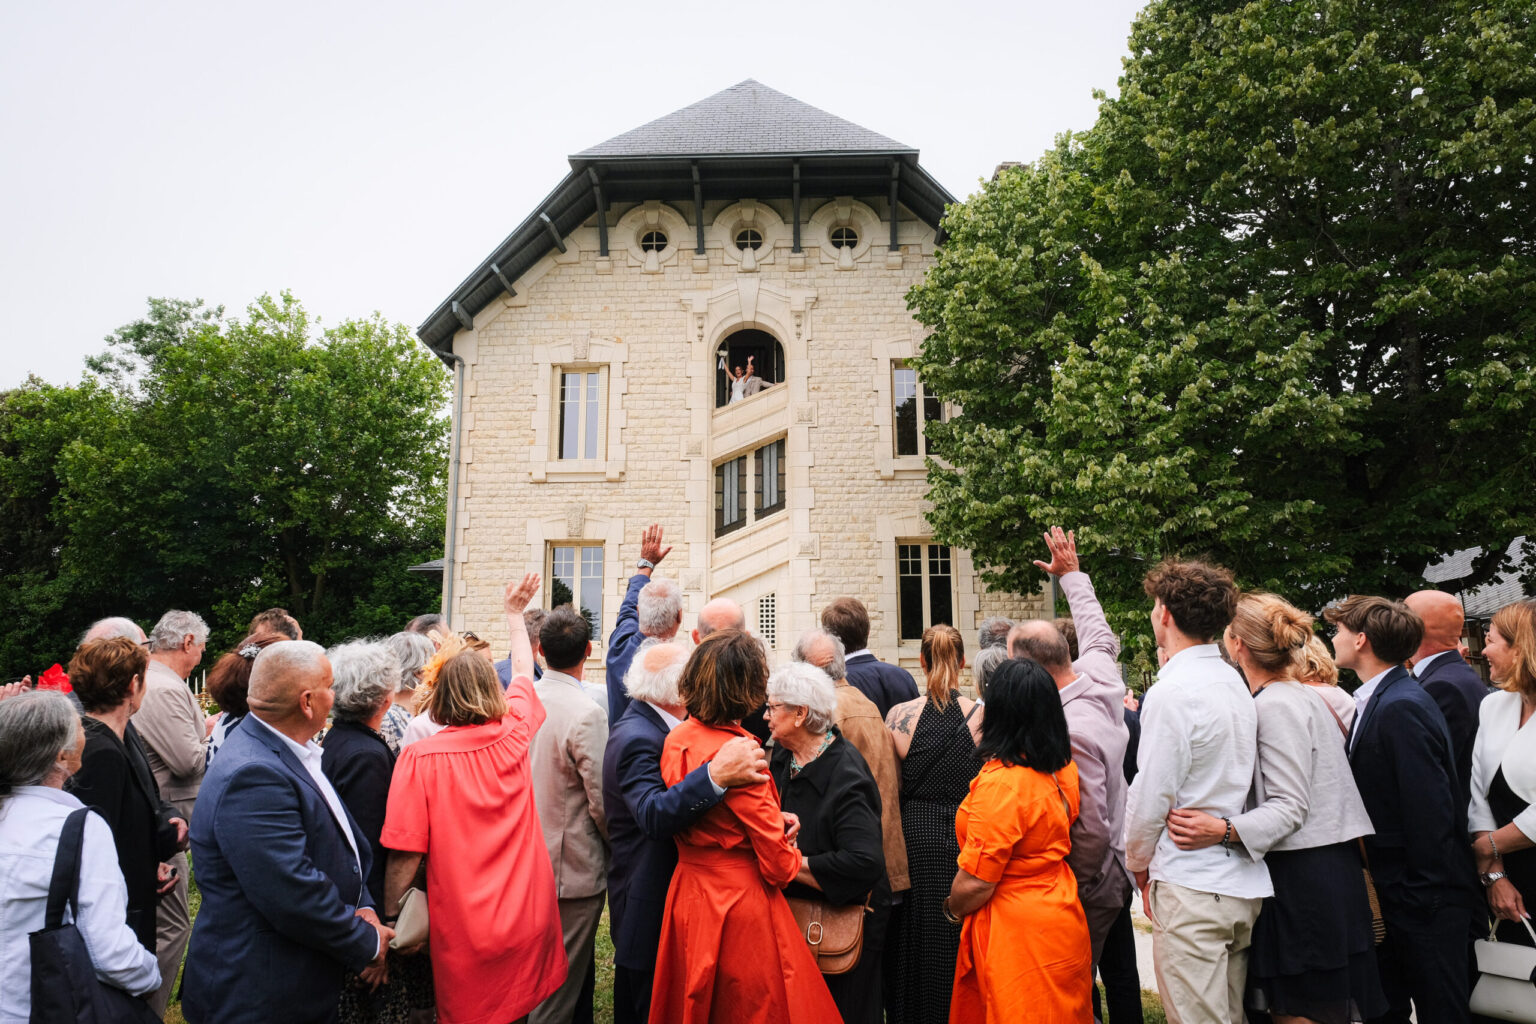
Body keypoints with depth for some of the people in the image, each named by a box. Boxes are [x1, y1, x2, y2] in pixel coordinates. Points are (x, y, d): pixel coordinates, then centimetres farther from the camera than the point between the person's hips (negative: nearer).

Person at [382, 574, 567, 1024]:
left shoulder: (420, 757, -14)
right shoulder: (513, 734, -5)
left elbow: (405, 855, -13)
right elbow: (523, 669, 15)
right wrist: (516, 610, 29)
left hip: (463, 935, -3)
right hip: (530, 920, 3)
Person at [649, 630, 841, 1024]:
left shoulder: (676, 739, -3)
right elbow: (778, 865, -19)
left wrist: (772, 818, 9)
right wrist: (793, 859, 2)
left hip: (688, 898, 7)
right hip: (741, 903, -7)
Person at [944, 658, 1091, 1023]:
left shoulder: (1000, 783, -26)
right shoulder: (1063, 769, -3)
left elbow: (975, 882, -24)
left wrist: (951, 908, 0)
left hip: (1018, 936, -8)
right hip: (1062, 922, 8)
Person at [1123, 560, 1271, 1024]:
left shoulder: (1172, 693, -17)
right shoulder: (1234, 682, 9)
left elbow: (1151, 797, -14)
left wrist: (1139, 864, 0)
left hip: (1191, 887, -9)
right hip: (1243, 882, 9)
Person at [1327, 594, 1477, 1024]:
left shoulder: (1402, 707, -22)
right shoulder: (1377, 700, 9)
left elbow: (1429, 810, -24)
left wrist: (1421, 896, -19)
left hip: (1427, 899, -9)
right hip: (1395, 892, 9)